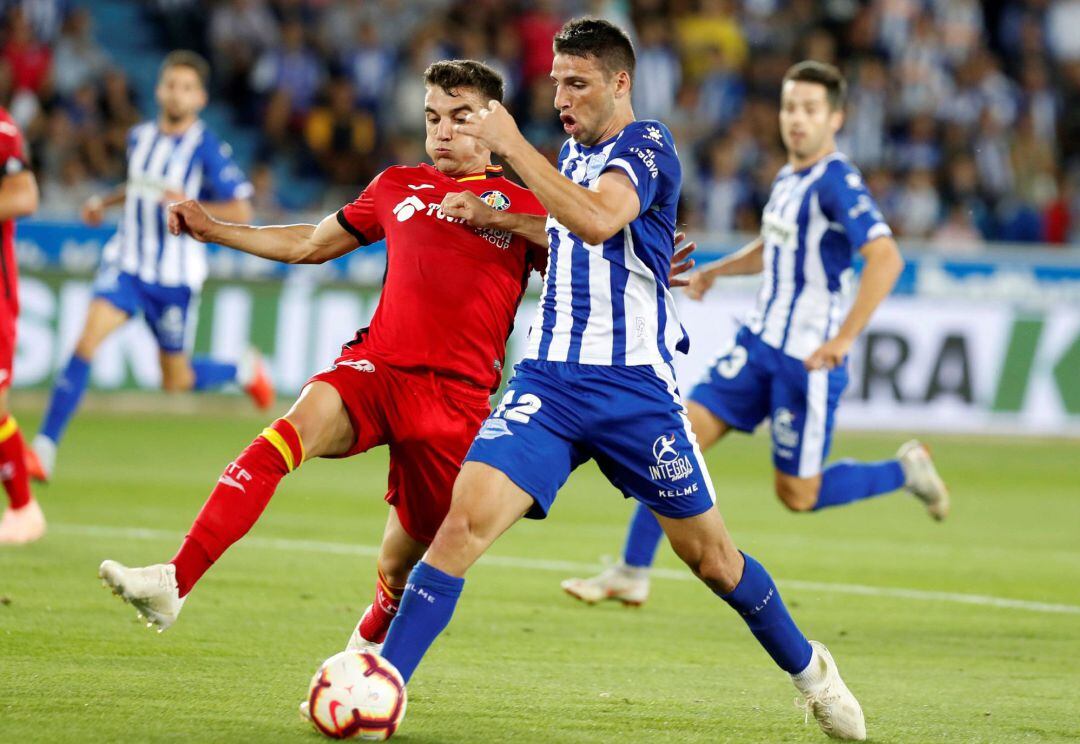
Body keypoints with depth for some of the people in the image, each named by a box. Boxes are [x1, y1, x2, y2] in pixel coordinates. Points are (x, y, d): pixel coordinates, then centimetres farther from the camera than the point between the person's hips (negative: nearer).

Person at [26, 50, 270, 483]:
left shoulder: (207, 148, -11)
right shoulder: (139, 137, 6)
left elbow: (241, 212, -14)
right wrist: (105, 202, 11)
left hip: (175, 276, -3)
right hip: (126, 264, 3)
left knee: (176, 380, 8)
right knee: (88, 339, -20)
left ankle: (243, 371, 40)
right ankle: (44, 449, -19)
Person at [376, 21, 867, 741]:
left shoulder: (647, 146, -8)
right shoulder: (573, 152, 14)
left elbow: (597, 221, -29)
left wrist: (512, 143, -26)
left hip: (633, 385, -5)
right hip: (548, 381, 5)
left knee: (710, 555, 6)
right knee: (464, 519, -17)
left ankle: (808, 668, 31)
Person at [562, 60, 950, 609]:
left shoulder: (837, 184, -17)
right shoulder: (788, 178, 9)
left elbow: (886, 258, -29)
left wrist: (843, 340, -31)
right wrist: (718, 270, 16)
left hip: (808, 358, -8)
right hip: (759, 342, 8)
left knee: (797, 496, 1)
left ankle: (904, 471, 23)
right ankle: (631, 574, 2)